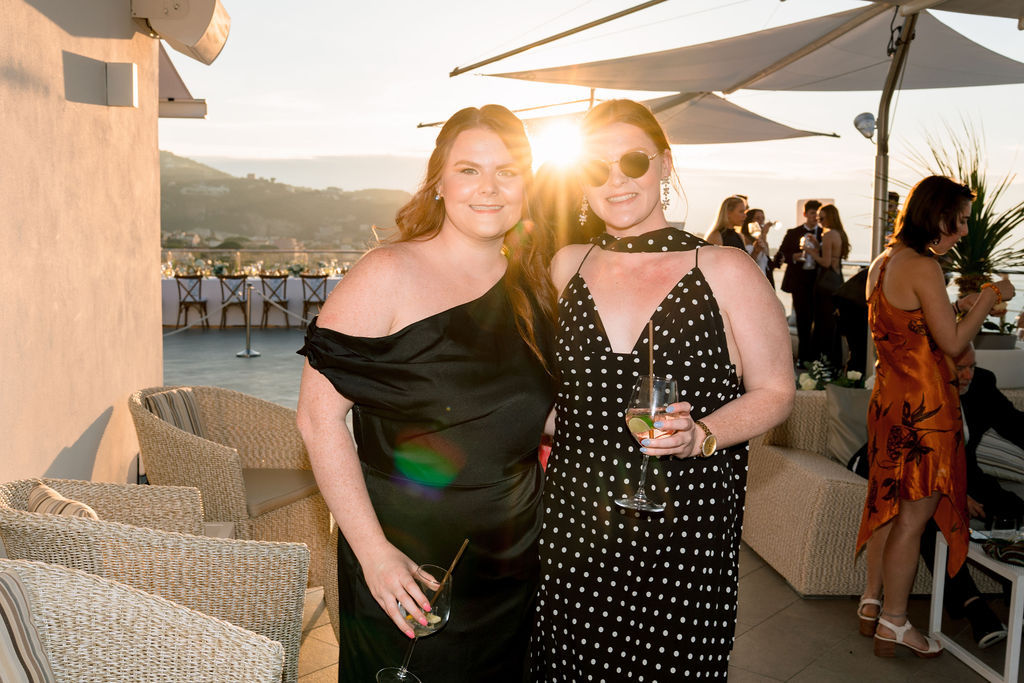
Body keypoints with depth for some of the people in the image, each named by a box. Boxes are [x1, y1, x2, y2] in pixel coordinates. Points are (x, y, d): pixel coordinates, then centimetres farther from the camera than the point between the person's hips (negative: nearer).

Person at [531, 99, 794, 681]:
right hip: (574, 525, 3)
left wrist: (699, 435, -18)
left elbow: (775, 391, -1)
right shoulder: (567, 268, 7)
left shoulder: (726, 271, -3)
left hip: (686, 530, -3)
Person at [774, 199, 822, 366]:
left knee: (817, 319, -1)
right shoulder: (793, 233, 9)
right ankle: (803, 355, 9)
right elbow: (781, 255, 6)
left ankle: (813, 354, 9)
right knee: (803, 319, 2)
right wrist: (794, 257, -13)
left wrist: (817, 245, -15)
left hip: (818, 280, 1)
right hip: (800, 280, -1)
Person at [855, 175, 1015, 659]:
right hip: (922, 404, -9)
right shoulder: (924, 267, -18)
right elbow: (953, 343, -16)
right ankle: (894, 624, 16)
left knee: (889, 505, 19)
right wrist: (988, 297, -4)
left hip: (889, 397, 9)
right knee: (913, 516, 3)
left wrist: (968, 308, 19)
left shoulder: (883, 264, 10)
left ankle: (871, 602, 30)